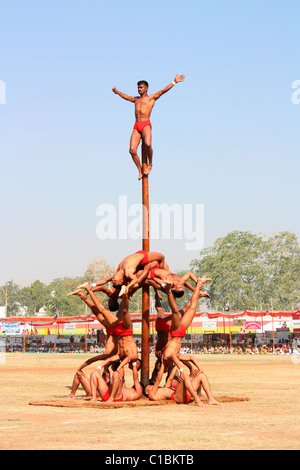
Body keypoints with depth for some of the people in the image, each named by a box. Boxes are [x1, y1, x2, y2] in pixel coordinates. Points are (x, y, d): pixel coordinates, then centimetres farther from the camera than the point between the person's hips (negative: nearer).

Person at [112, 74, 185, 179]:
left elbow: (163, 91, 1)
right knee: (132, 150, -11)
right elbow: (125, 96, 46)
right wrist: (117, 92, 62)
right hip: (136, 127, 5)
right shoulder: (136, 99, 27)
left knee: (147, 144, -32)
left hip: (146, 125, -5)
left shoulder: (151, 98, 11)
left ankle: (149, 164, -9)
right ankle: (140, 170, 3)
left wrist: (174, 82, -9)